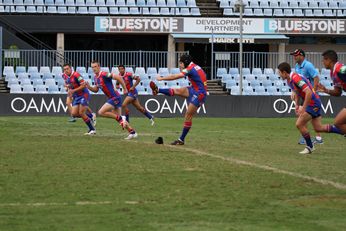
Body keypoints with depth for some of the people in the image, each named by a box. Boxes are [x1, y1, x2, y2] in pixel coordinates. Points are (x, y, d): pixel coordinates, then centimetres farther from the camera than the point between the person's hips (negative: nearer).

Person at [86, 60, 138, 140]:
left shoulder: (104, 75, -18)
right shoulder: (96, 77, 10)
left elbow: (118, 77, -21)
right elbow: (96, 90, 20)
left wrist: (125, 89, -16)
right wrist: (89, 87, 0)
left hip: (115, 97, -9)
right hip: (111, 98, 9)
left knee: (101, 112, -15)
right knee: (118, 117, 12)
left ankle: (120, 119, -7)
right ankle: (132, 133, 17)